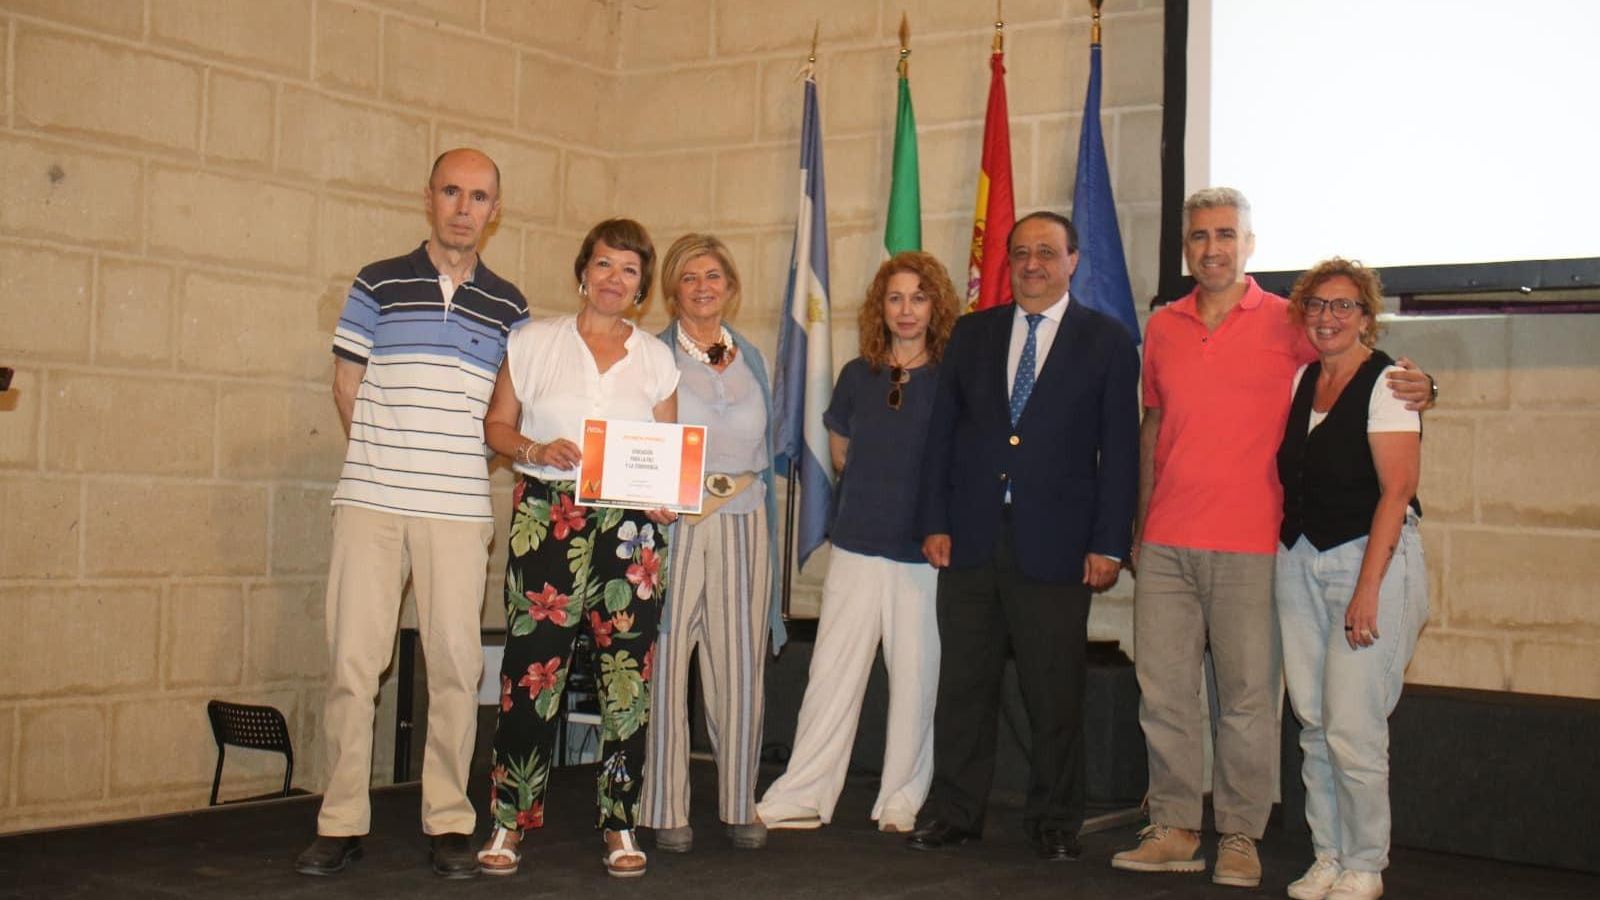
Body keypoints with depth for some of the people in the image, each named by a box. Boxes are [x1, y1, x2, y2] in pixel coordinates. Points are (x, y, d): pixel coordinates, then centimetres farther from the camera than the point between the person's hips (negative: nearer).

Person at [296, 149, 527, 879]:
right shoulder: (378, 284, 5)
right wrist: (383, 460, 5)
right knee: (352, 659, -1)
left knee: (455, 662, 2)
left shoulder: (508, 306, 10)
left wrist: (456, 460, 5)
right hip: (370, 500, -1)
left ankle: (449, 822, 11)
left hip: (459, 507, 1)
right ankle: (341, 823, 7)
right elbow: (347, 385, 9)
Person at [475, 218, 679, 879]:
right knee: (533, 665, -6)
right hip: (547, 518, -1)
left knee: (627, 671, 0)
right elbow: (497, 425, 8)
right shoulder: (534, 341, 8)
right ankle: (509, 819, 6)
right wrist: (538, 450, -11)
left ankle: (621, 823, 12)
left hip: (631, 526, 2)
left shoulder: (655, 358, 12)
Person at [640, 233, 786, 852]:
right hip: (673, 525, -3)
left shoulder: (750, 359, 15)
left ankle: (739, 804, 13)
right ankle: (666, 809, 5)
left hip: (743, 528, 4)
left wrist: (769, 534, 15)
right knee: (664, 662, -3)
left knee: (740, 669, 3)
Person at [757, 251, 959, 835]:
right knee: (832, 671, 3)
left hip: (926, 552, -2)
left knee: (917, 677, 3)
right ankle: (802, 797, 11)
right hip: (857, 546, 2)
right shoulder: (857, 375, 7)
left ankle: (902, 802, 16)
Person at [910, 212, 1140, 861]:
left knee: (1055, 694, 4)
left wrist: (1109, 544, -6)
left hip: (1056, 544, -2)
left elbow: (1120, 450, 0)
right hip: (970, 539, 3)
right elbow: (942, 432, 11)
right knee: (963, 684, 8)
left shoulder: (1108, 342, 3)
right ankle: (953, 812, 19)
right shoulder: (972, 334, 12)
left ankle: (1054, 823, 18)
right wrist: (935, 522, 3)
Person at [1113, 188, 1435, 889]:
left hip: (1249, 547, -4)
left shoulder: (1285, 322, 0)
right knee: (1163, 688, 5)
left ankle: (1240, 838, 11)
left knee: (1248, 695, 0)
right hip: (1166, 543, 4)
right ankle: (1173, 831, 15)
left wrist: (1417, 385, -14)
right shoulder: (1162, 327, 12)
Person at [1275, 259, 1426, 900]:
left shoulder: (1385, 381, -7)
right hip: (1299, 560, 6)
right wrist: (1283, 553, 6)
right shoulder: (1300, 380, 12)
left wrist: (1367, 589, -18)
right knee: (1313, 724, 7)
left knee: (1352, 728, -7)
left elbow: (1397, 490, -13)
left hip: (1371, 559, -6)